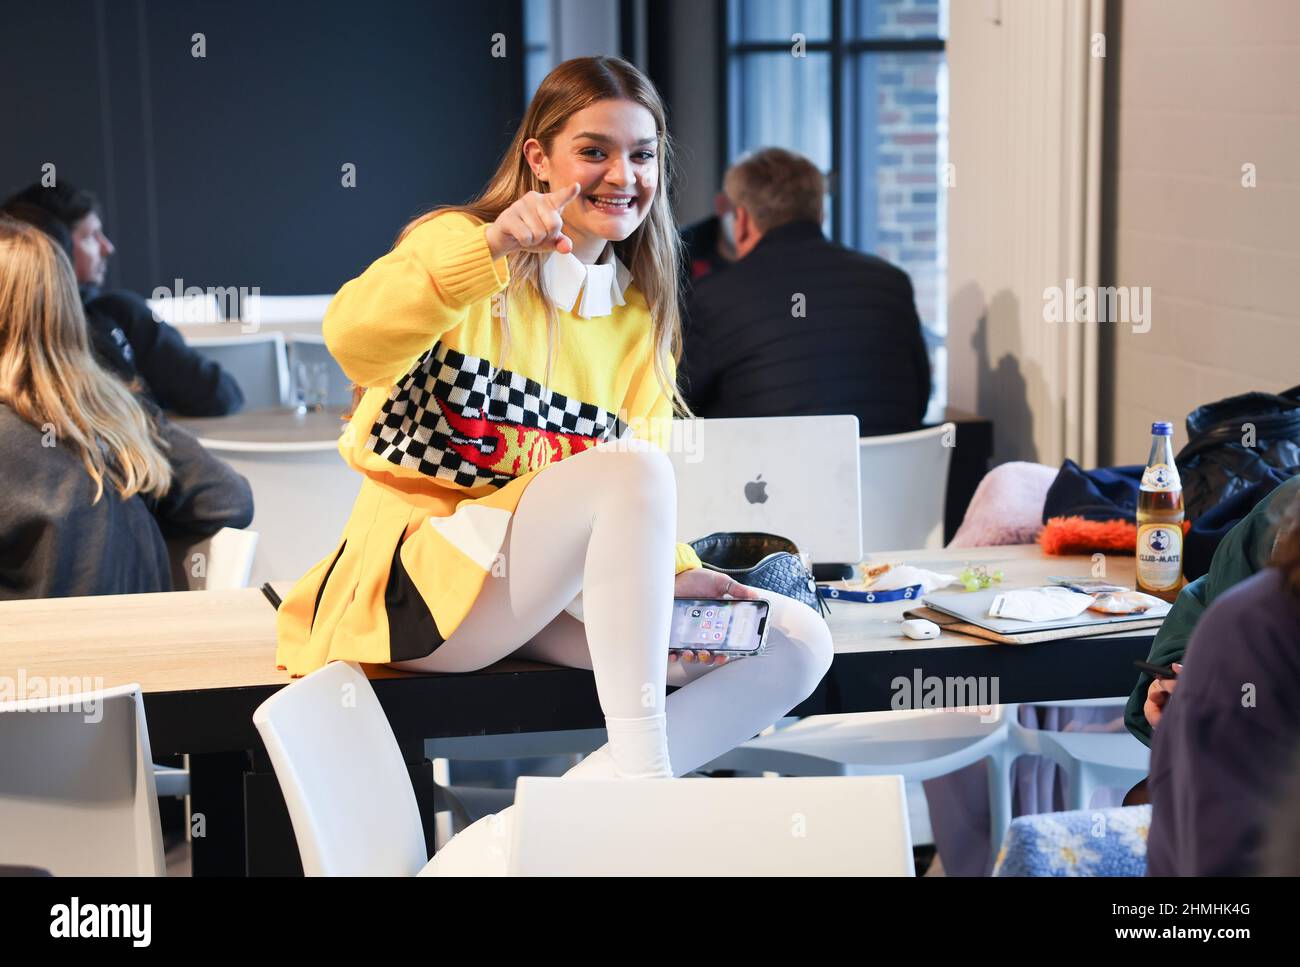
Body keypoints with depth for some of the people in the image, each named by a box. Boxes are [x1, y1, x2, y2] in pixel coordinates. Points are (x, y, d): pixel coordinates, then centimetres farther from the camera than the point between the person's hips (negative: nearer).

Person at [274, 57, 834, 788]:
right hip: (422, 577, -6)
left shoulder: (642, 320, 15)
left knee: (798, 641, -10)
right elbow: (353, 342, -24)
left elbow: (642, 502, 12)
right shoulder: (462, 246, -2)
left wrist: (673, 572, -9)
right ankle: (641, 776, -32)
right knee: (635, 472, -32)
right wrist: (490, 249, -37)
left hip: (550, 600, 7)